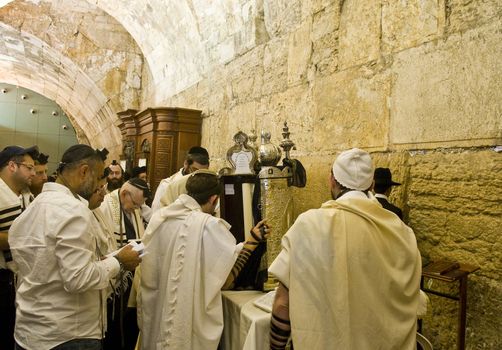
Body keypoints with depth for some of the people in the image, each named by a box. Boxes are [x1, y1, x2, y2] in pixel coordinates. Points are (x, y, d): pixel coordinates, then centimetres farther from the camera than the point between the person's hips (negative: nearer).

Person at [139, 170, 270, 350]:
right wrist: (253, 240, -12)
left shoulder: (158, 218, -4)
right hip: (190, 322, -4)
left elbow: (147, 274, 5)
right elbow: (225, 280, -16)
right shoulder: (210, 225, -20)